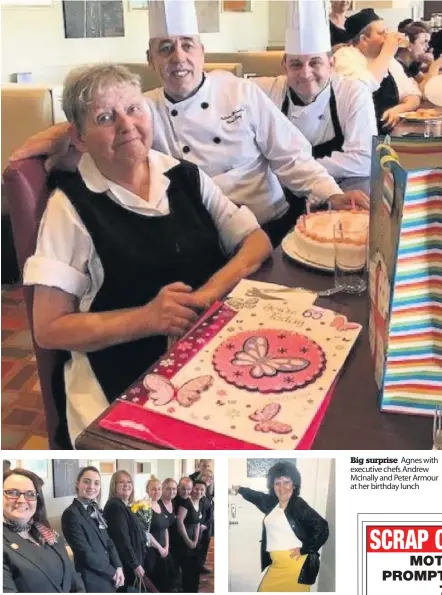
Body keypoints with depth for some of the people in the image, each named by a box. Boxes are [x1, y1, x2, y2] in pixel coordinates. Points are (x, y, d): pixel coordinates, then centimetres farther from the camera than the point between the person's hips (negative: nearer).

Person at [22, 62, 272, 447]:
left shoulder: (186, 177, 7)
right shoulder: (72, 205, -5)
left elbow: (257, 240, 7)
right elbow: (49, 329, -6)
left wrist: (208, 293, -12)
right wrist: (147, 318, -19)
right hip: (128, 381, -4)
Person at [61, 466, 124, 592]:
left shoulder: (96, 511, 8)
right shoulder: (71, 514, -17)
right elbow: (86, 554, -19)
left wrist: (118, 567, -4)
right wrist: (112, 572, -11)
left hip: (108, 578, 7)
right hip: (92, 581, -7)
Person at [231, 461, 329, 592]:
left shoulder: (299, 505, -14)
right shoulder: (272, 502, 7)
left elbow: (322, 529, -17)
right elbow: (256, 496, 28)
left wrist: (304, 550, -13)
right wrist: (239, 489, 42)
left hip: (295, 565, -7)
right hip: (275, 565, 7)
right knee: (265, 590, 12)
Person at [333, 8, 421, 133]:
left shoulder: (388, 59, 14)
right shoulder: (345, 56, -6)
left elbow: (413, 96, 13)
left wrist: (399, 109, -9)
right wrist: (388, 52, -15)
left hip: (389, 133, 4)